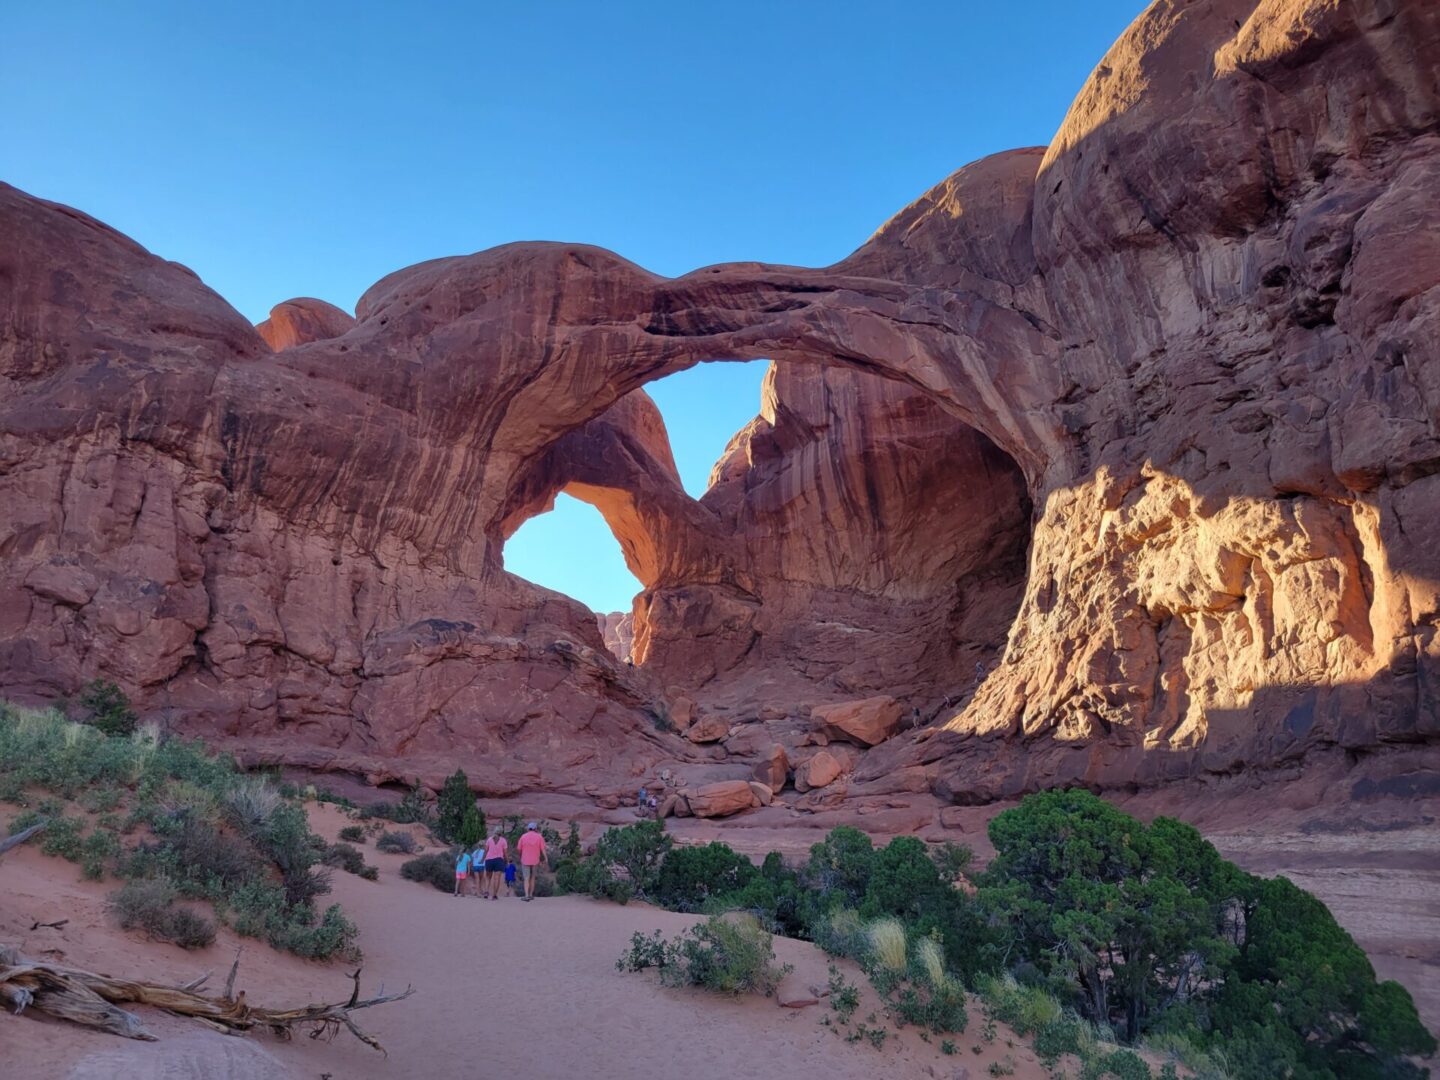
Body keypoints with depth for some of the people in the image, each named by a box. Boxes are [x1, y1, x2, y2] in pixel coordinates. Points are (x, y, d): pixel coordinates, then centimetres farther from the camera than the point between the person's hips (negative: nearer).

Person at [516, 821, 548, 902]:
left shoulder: (523, 837, -5)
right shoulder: (539, 837, -5)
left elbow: (519, 849, 2)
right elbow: (543, 850, -9)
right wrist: (546, 862, -7)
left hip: (525, 861, -1)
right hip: (535, 861, 1)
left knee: (526, 879, 0)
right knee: (532, 878, 17)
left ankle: (526, 895, -14)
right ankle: (531, 895, 20)